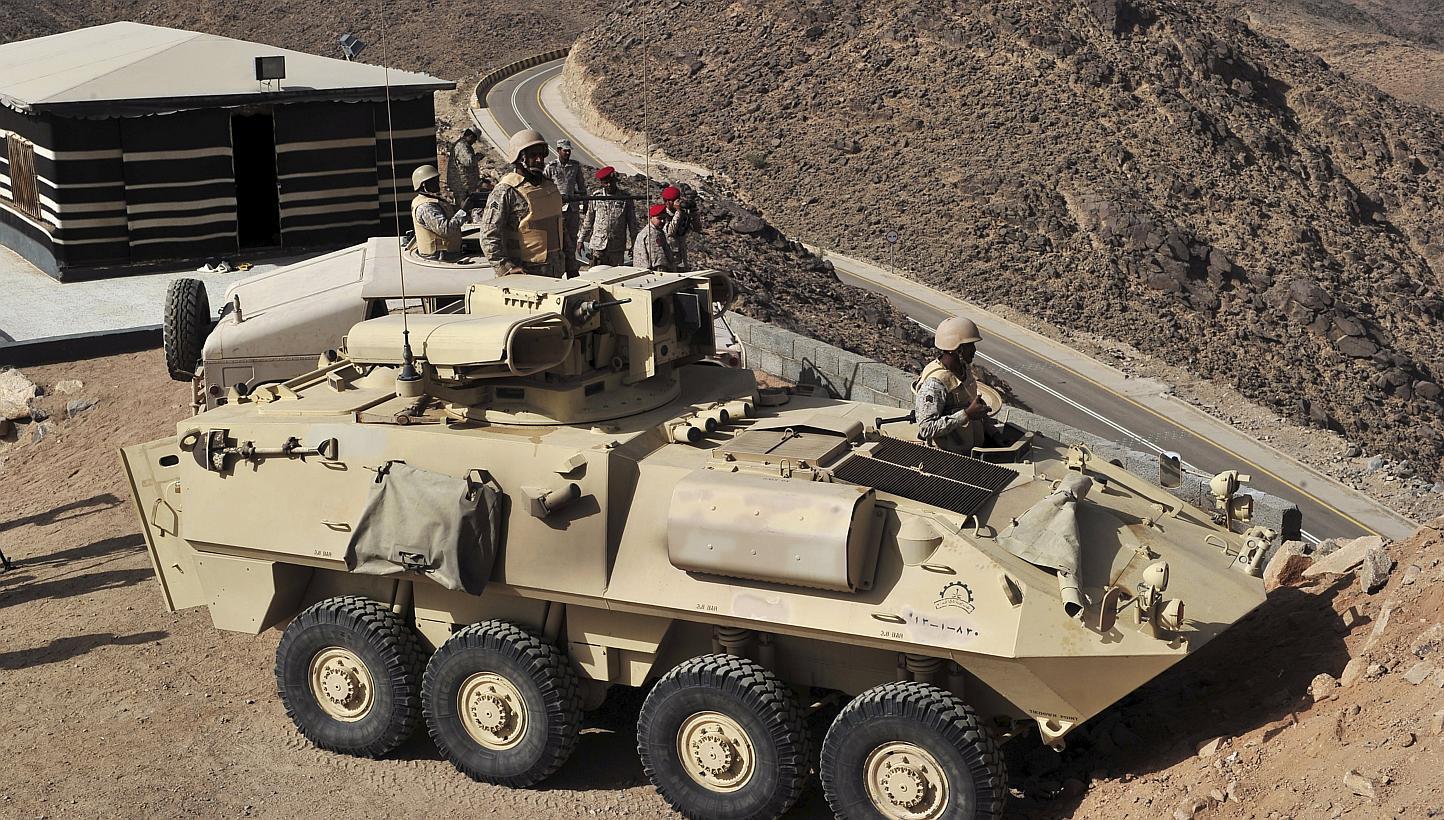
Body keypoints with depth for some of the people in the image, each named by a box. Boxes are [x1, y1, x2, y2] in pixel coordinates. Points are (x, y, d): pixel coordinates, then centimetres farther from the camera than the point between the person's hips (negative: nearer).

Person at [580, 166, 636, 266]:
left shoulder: (625, 198, 3)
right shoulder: (596, 196, 5)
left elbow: (632, 222, 8)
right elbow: (588, 220, 13)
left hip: (617, 247, 0)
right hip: (598, 245, 0)